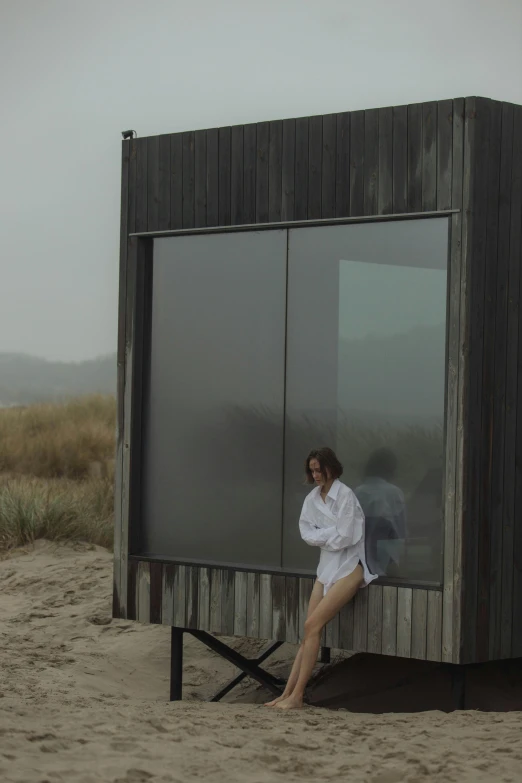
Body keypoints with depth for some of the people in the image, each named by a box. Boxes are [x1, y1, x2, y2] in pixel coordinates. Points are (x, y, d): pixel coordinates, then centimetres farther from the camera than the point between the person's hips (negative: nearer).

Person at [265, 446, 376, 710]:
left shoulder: (345, 495, -14)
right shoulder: (312, 498, 7)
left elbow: (344, 537, -18)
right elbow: (306, 533, 4)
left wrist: (321, 535, -3)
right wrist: (330, 534, -11)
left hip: (349, 567, -7)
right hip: (327, 565, 7)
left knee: (312, 625, -14)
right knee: (310, 630, 3)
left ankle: (297, 696, -11)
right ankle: (288, 693, 4)